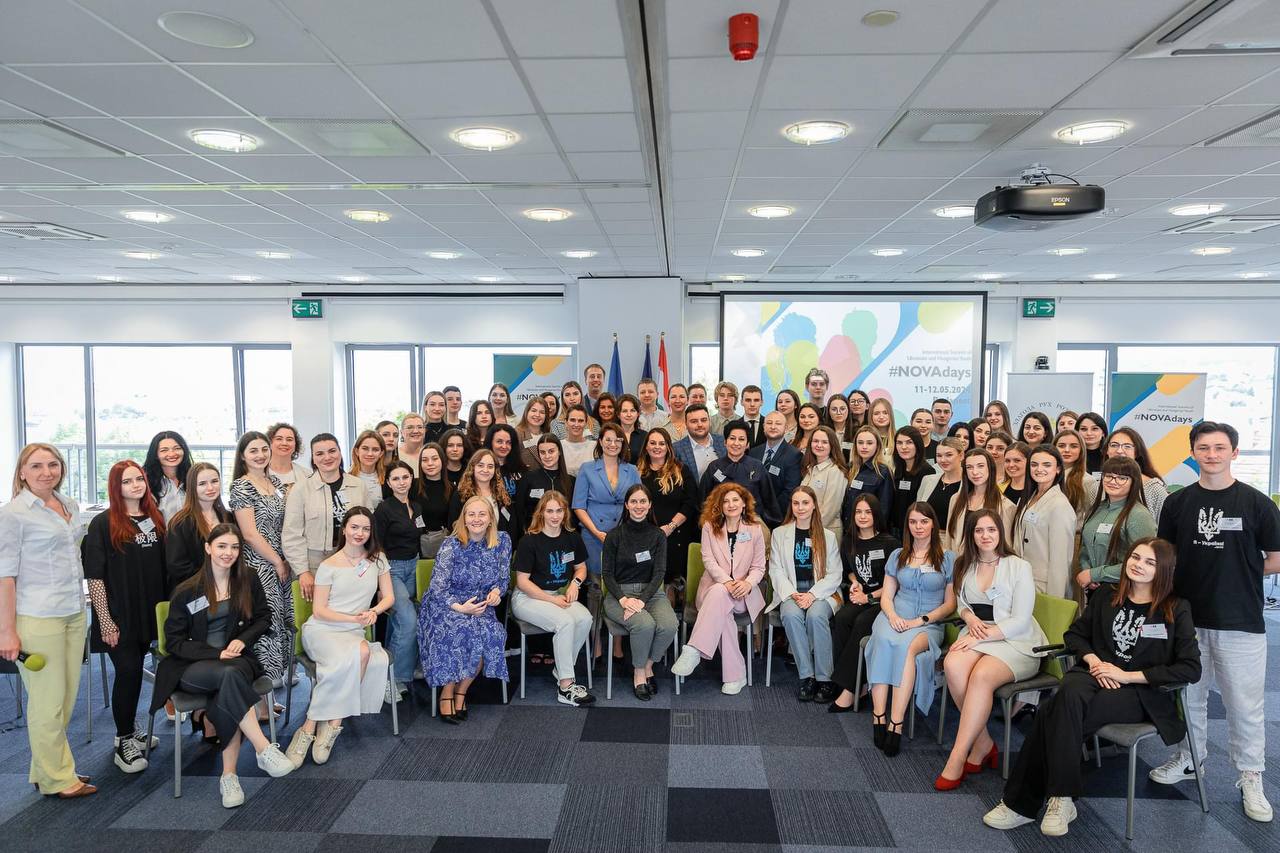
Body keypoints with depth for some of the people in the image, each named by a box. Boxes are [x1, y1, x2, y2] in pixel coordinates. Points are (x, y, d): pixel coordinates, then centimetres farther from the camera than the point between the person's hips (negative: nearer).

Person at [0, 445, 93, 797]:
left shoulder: (70, 506, 11)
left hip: (75, 614, 7)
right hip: (38, 618, -6)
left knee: (67, 698, 12)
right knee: (48, 702, 2)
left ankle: (46, 769, 26)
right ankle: (58, 779, 15)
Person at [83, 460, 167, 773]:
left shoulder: (155, 519, 7)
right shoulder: (103, 523, -7)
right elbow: (94, 575, -10)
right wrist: (105, 620, -14)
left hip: (150, 612, 5)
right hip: (118, 615, -5)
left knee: (135, 670, 14)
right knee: (128, 671, -4)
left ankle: (129, 729, 31)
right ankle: (124, 743, 10)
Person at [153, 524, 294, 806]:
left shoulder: (248, 579, 7)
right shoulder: (187, 591, 1)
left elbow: (263, 618, 14)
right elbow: (174, 641, 1)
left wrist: (243, 639, -6)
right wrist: (217, 654, -13)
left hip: (237, 658, 2)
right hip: (192, 667, -2)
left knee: (228, 690, -35)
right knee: (231, 675, -37)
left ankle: (228, 775, -28)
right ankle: (264, 749, -36)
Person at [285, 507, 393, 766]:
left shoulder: (378, 559, 10)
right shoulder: (329, 566, 0)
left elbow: (389, 597, 10)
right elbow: (319, 610, -2)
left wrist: (373, 612, -12)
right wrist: (355, 619, -14)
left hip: (354, 633, 3)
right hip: (321, 630, -3)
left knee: (362, 653, -35)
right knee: (359, 653, -36)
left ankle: (310, 729, -23)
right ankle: (332, 725, -23)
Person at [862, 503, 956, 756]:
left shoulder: (948, 559, 8)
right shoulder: (898, 556, 17)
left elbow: (950, 604, 5)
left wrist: (921, 620, -9)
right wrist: (892, 616, -8)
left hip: (929, 624, -2)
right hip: (895, 617, 2)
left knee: (907, 647, -37)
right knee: (884, 640, -35)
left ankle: (896, 723, -39)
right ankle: (878, 716, -37)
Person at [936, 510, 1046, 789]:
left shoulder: (1019, 567, -3)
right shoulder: (965, 566, 14)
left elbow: (1020, 621, -8)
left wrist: (980, 636, -18)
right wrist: (970, 618, -1)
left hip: (1015, 642, -4)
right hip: (976, 635, 4)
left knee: (982, 675, -35)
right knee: (952, 664, -31)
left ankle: (957, 757, -28)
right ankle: (983, 744, -16)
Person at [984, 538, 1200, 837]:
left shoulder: (1177, 610, 2)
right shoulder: (1105, 598, 14)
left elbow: (1190, 669, -6)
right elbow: (1075, 634, 21)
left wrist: (1128, 675, -12)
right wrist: (1093, 660, -2)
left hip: (1142, 692, -3)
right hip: (1096, 675, 4)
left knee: (1057, 714, -32)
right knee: (1069, 695, -36)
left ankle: (1023, 801, -24)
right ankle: (1061, 798, -29)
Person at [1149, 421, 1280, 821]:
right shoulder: (1177, 502, 3)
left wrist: (1237, 572, -1)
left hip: (1240, 623, -2)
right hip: (1188, 619, 3)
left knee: (1246, 704, 4)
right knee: (1189, 695, 14)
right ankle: (1189, 758, 31)